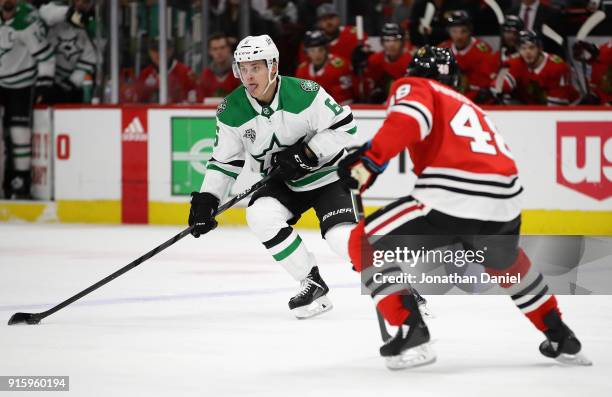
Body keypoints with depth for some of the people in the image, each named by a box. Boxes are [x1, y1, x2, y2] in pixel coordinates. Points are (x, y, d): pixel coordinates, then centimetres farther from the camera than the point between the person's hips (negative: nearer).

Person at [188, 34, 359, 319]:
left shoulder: (305, 94, -24)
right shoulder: (231, 111, -12)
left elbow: (345, 126, -18)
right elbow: (224, 160, 0)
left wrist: (306, 153, -25)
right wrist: (206, 200, -10)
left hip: (326, 173, -4)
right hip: (281, 182, 4)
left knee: (342, 237, -23)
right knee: (260, 215, -25)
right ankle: (312, 284, -9)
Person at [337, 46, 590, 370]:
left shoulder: (414, 87, 15)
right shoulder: (468, 106, 36)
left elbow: (410, 117, -10)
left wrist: (370, 158, -13)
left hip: (450, 199, -7)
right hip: (504, 203, 7)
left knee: (365, 243, 10)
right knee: (505, 260, 39)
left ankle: (411, 333, -3)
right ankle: (561, 338, 42)